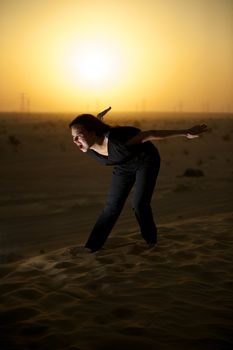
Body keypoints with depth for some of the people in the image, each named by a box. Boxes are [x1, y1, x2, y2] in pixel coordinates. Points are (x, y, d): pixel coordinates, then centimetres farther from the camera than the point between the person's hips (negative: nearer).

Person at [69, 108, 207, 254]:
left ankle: (151, 241, 14)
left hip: (146, 161, -5)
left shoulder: (116, 139, -42)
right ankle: (92, 246, 7)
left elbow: (151, 134, -34)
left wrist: (185, 133, -31)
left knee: (140, 204, -13)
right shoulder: (87, 149, -22)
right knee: (112, 206, 2)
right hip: (124, 167, 5)